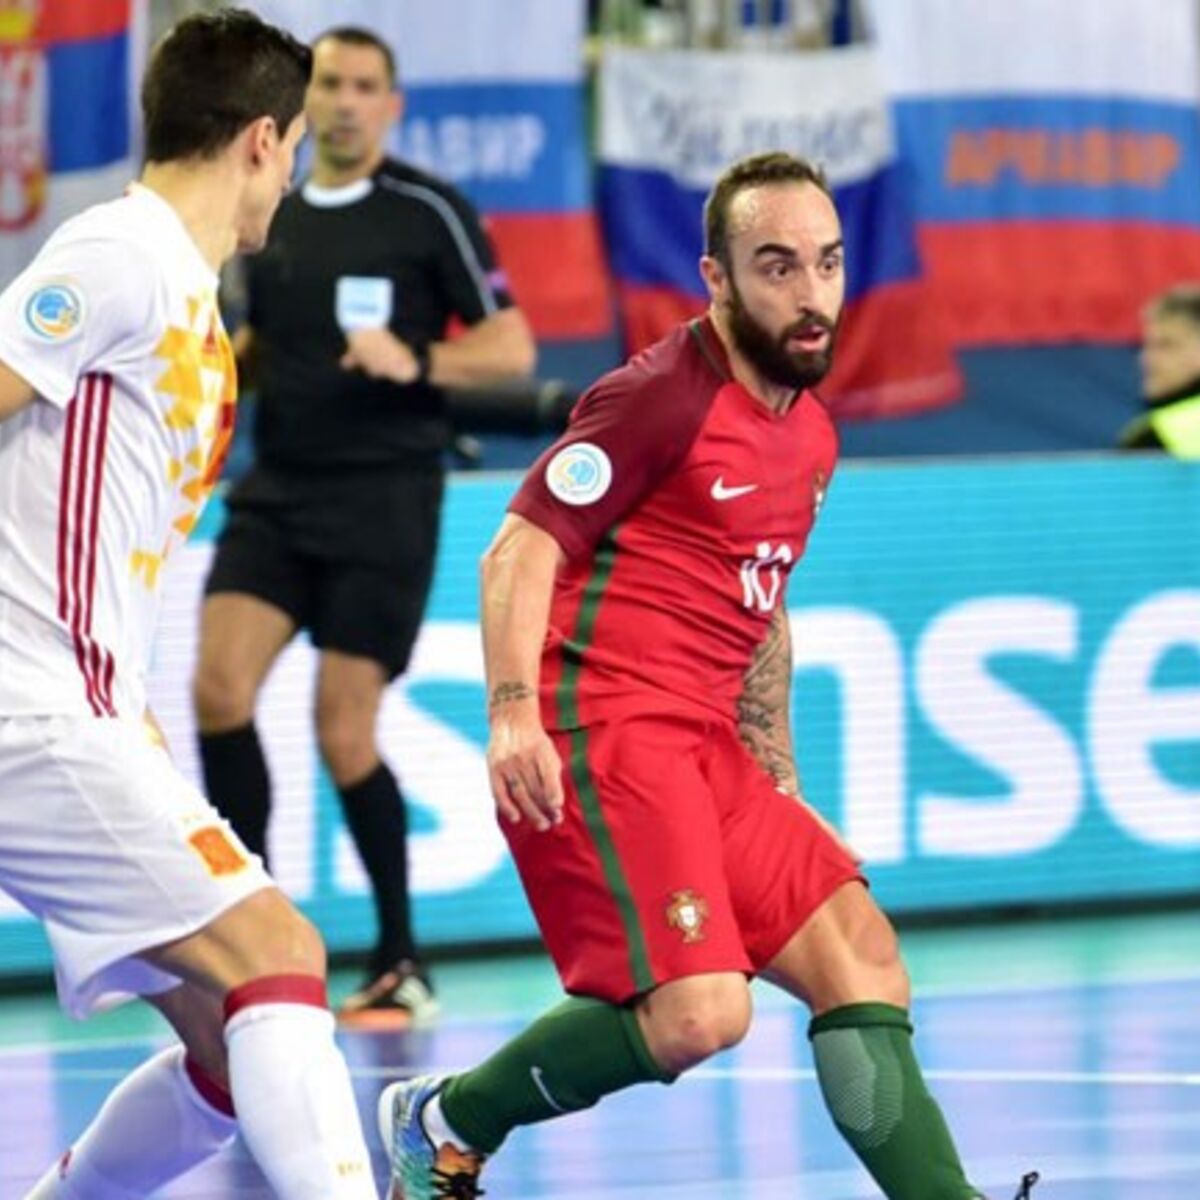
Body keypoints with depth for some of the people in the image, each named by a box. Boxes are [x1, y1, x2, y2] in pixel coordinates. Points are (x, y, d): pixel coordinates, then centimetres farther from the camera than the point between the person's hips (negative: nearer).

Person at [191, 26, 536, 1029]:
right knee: (219, 683, -15)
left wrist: (416, 361, -21)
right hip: (277, 493, 5)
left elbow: (513, 348, -5)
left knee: (344, 733, -6)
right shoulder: (267, 221, 11)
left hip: (383, 495, -5)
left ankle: (402, 964, 10)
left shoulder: (429, 213, -4)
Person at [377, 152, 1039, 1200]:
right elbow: (519, 552, -12)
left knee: (861, 961, -1)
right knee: (699, 1015, -21)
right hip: (603, 732, -9)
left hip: (705, 750, 9)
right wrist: (514, 709, -27)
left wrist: (783, 790, 27)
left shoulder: (812, 435, 19)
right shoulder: (662, 397, -7)